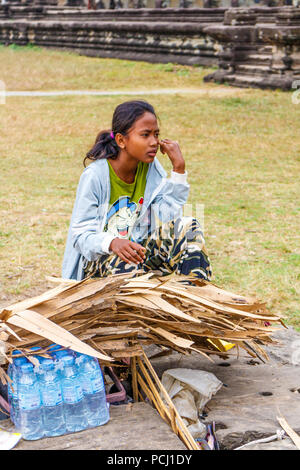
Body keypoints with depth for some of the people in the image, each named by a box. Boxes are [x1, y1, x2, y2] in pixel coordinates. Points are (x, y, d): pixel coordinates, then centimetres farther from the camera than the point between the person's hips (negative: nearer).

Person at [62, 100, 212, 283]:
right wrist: (112, 243, -38)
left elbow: (169, 219, -10)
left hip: (140, 248, 5)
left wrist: (179, 167, -13)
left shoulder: (151, 168, 0)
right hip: (99, 259, -5)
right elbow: (82, 234, -16)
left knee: (188, 227, -17)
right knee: (129, 264, -38)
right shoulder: (95, 175, -15)